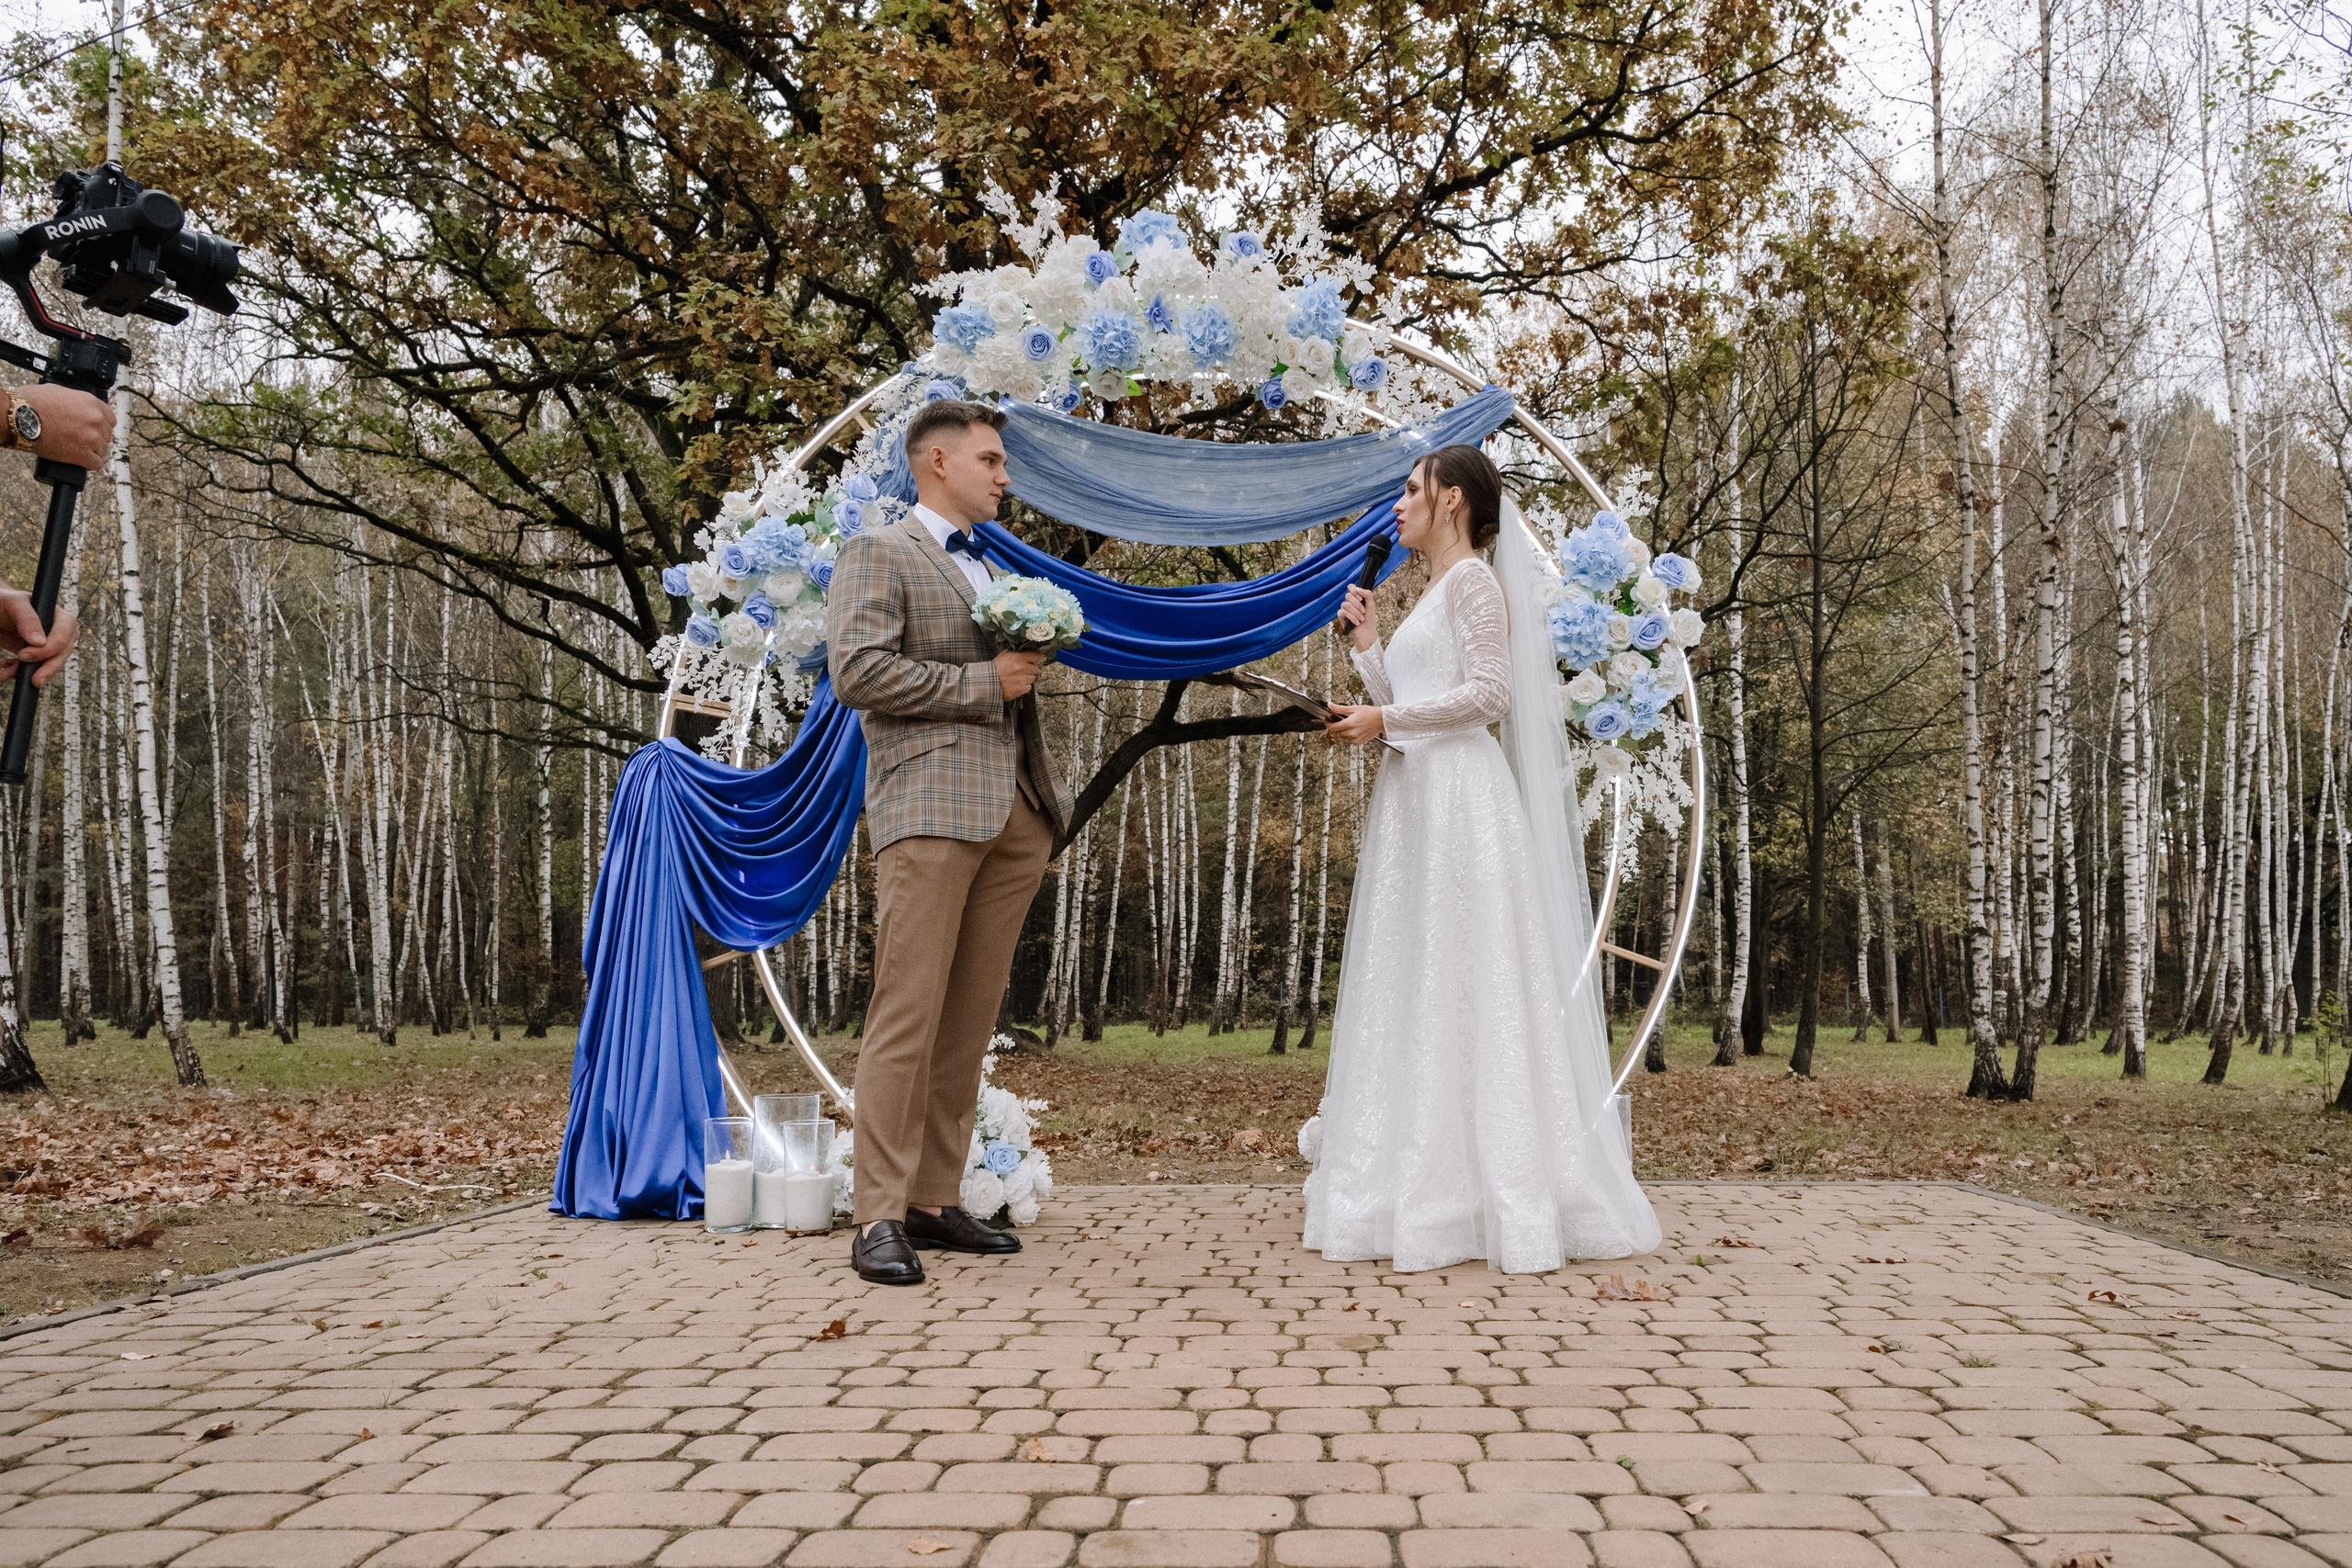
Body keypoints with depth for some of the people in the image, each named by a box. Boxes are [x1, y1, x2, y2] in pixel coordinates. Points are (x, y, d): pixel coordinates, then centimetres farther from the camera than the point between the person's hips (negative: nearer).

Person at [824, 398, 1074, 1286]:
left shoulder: (990, 570, 27)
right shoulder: (877, 555, 2)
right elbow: (857, 671, -12)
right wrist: (983, 682, -10)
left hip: (1014, 814, 8)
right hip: (930, 806, -8)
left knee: (971, 1019, 6)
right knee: (909, 1013, -11)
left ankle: (935, 1201, 11)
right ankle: (879, 1218, -9)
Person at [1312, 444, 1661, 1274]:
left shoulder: (1474, 580, -5)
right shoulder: (1430, 594, 21)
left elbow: (1488, 690, -15)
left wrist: (1385, 720, -13)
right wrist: (1367, 643, 17)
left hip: (1460, 798, -10)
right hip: (1415, 800, 10)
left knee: (1466, 983, -9)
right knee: (1410, 992, 7)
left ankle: (1507, 1199, -5)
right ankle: (1419, 1193, 11)